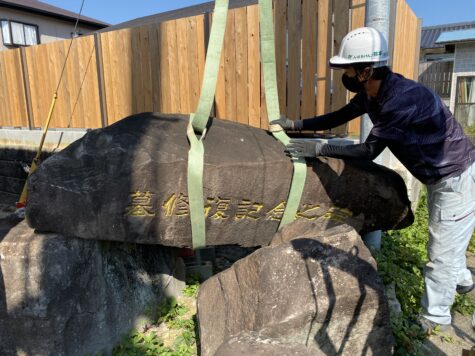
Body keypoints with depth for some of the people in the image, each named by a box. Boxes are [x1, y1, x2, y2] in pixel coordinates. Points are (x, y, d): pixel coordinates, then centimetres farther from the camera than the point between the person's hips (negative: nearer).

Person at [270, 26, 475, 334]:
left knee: (441, 253, 3)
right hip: (441, 175, 9)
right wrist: (293, 124, 1)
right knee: (444, 239, 28)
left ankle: (433, 321, 23)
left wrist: (318, 149, -24)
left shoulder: (403, 97, -34)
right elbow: (339, 117, 6)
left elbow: (370, 150, -28)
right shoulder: (370, 93, -6)